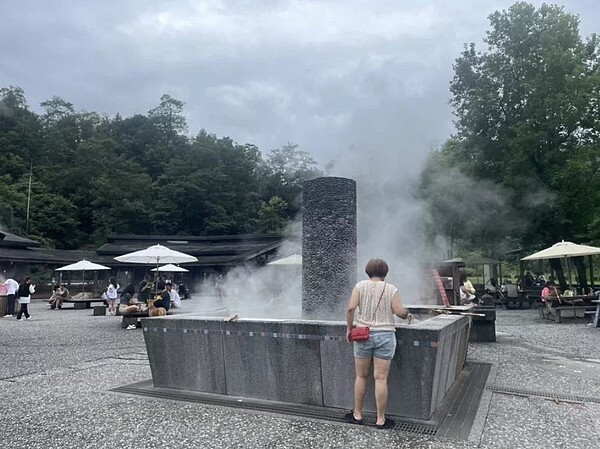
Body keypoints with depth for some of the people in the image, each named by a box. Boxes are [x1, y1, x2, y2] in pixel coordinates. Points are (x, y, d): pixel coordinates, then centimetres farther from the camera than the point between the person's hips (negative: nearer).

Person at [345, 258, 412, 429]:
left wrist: (349, 328, 0)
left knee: (361, 376, 12)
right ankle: (381, 419, 12)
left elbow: (351, 308, -10)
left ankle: (357, 414, 23)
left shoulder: (360, 286, -1)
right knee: (381, 378, 3)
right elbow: (399, 312, -7)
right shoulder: (391, 289, -2)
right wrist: (407, 315, 15)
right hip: (385, 335, -1)